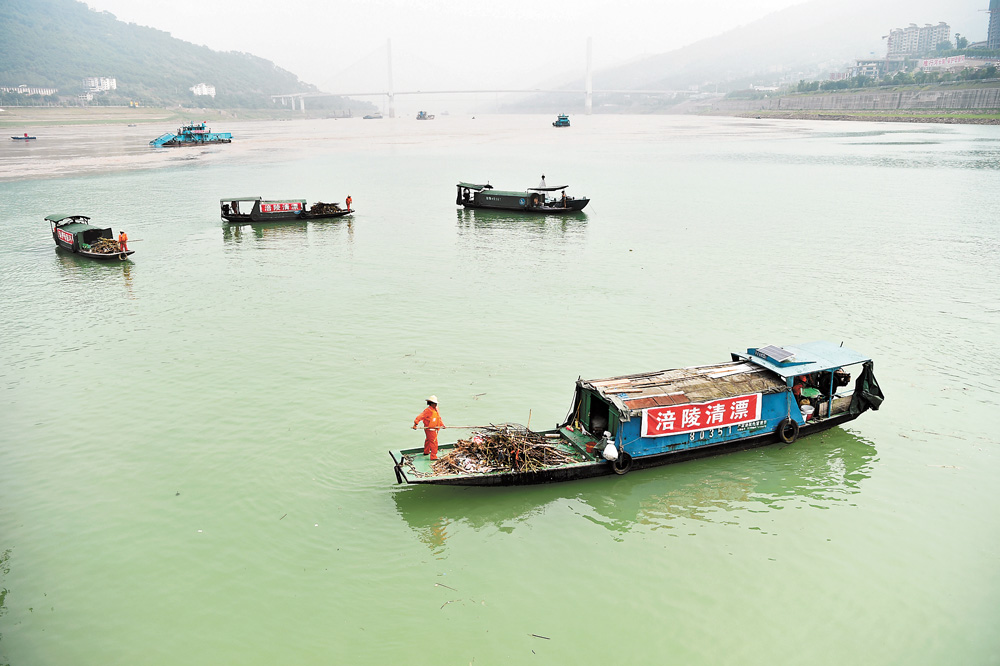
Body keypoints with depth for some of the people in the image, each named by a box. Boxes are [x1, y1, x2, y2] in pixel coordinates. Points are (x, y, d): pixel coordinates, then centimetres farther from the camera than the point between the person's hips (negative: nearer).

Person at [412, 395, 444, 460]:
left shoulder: (436, 409, 5)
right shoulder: (427, 410, -24)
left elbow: (439, 417, 18)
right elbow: (420, 416, -31)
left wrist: (442, 424, 15)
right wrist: (415, 423, -39)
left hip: (434, 429, 10)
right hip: (429, 429, -10)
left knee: (428, 440, 28)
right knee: (434, 442, -10)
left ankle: (426, 452, 47)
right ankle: (433, 457, -7)